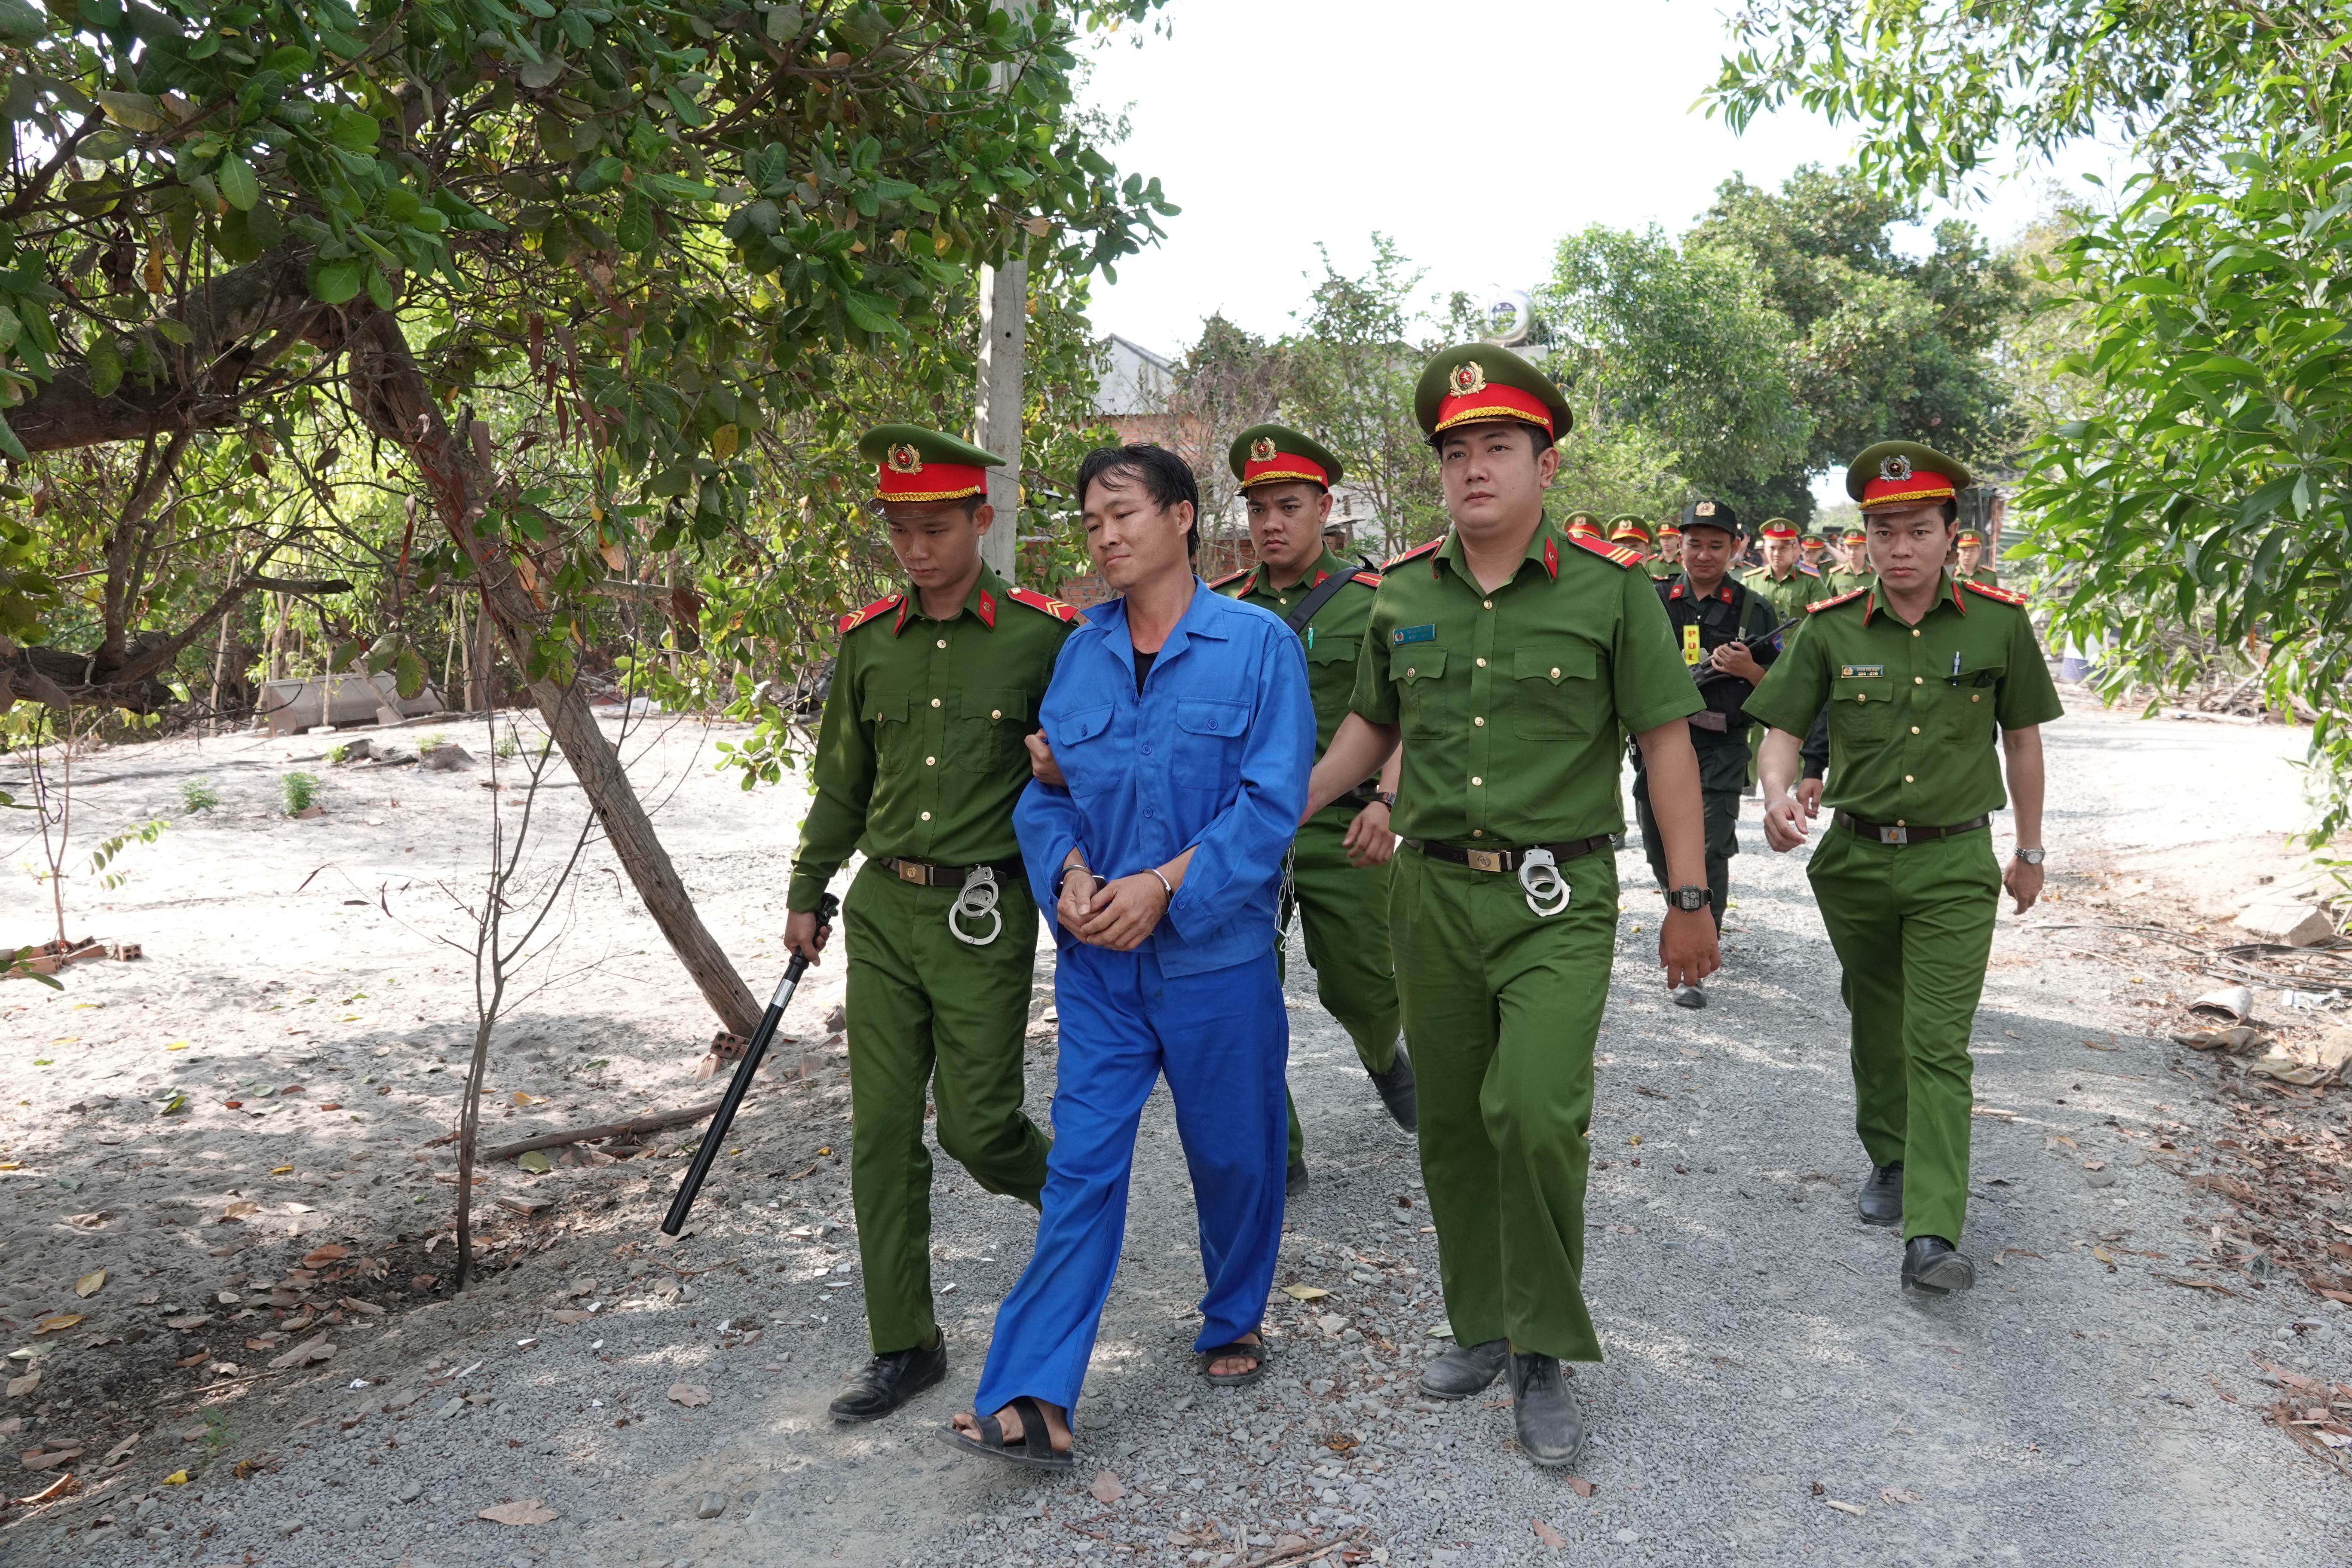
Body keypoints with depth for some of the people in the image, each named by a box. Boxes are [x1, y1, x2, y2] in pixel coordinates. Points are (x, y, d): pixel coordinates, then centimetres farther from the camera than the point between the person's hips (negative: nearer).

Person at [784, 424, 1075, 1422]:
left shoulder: (1045, 637, -7)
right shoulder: (868, 641, 6)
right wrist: (806, 892, 19)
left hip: (984, 914, -4)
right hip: (882, 907, 4)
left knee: (976, 1127, 0)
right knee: (882, 1131, 5)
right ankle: (903, 1345, 19)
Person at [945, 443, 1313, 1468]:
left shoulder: (1258, 644, -6)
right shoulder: (1079, 652, 7)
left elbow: (1273, 799, -13)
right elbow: (1046, 788, 9)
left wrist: (1163, 886, -18)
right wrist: (1070, 871, -11)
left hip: (1215, 954, -3)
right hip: (1098, 960, 3)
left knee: (1233, 1155, 12)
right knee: (1081, 1165, 0)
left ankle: (1233, 1324, 37)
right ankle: (1034, 1399, 2)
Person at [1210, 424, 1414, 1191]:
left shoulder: (1371, 602, -1)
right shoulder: (1221, 605, 6)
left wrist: (1386, 800, -23)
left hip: (1341, 829, -2)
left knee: (1358, 985, 8)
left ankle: (1384, 1056, 45)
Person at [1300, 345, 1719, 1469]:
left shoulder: (1610, 587, -4)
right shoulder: (1402, 594, 6)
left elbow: (1665, 741, -2)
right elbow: (1371, 725, 20)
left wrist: (1690, 900, -3)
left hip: (1558, 898, -4)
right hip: (1431, 891, 4)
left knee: (1536, 1112, -17)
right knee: (1452, 1123, 12)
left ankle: (1545, 1356, 3)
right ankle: (1482, 1324, 31)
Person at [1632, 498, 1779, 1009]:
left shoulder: (1753, 610, 3)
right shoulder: (1653, 601, 5)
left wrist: (1749, 669, -16)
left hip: (1721, 750, -2)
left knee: (1710, 849, -12)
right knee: (1660, 850, 13)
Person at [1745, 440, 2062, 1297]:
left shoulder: (1999, 622, -4)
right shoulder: (1831, 628, -3)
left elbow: (2021, 739, 7)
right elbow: (1783, 726, 0)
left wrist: (2030, 851, 12)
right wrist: (1777, 795, -22)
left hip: (1954, 862, -2)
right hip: (1854, 857, 2)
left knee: (1939, 1046, -8)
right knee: (1875, 1025, 17)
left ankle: (1933, 1236, -10)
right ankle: (1889, 1159, 39)